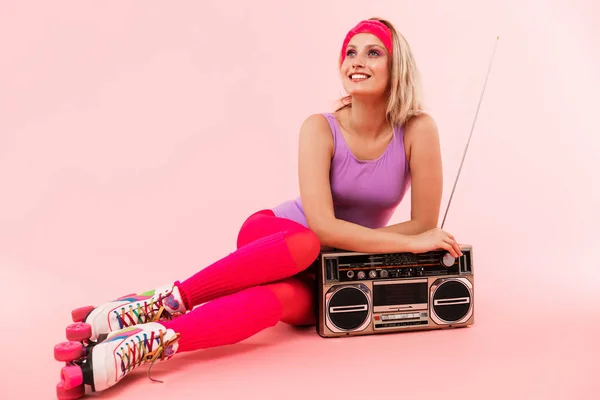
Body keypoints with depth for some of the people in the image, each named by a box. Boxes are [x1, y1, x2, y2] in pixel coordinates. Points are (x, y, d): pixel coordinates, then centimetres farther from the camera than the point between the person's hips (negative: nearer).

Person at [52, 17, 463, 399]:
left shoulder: (418, 129, -15)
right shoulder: (320, 128, -17)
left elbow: (425, 225, -15)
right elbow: (323, 226, -26)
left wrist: (348, 242, -19)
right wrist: (410, 242, -25)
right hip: (272, 237, 0)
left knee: (285, 296, -36)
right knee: (304, 243, -39)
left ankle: (138, 345, -42)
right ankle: (164, 302, -31)